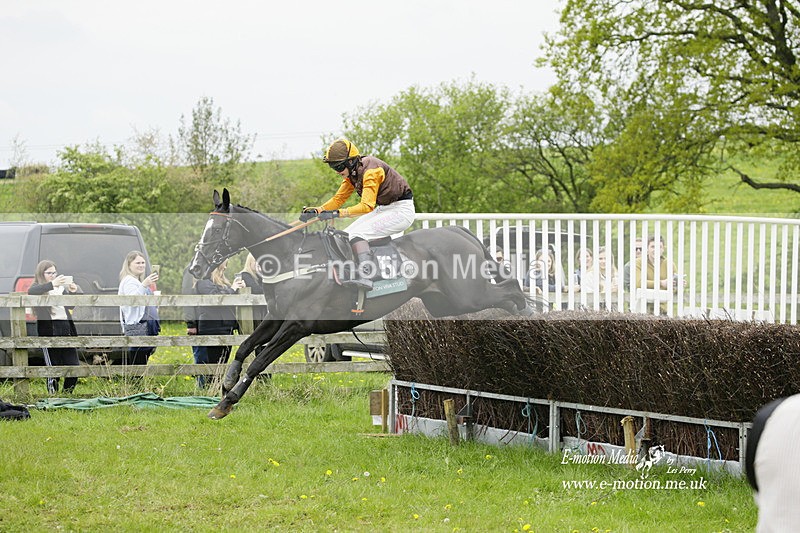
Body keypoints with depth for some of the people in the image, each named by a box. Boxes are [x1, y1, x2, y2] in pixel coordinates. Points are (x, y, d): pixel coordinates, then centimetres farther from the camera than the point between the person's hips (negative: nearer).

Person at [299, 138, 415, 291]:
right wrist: (316, 211, -6)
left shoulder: (370, 170, -25)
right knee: (346, 235, 2)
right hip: (383, 209, 10)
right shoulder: (352, 172, 4)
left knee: (357, 234, -25)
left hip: (402, 210, -10)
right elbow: (339, 198, 9)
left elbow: (367, 206, -34)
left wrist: (338, 213, -40)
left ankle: (364, 277, -38)